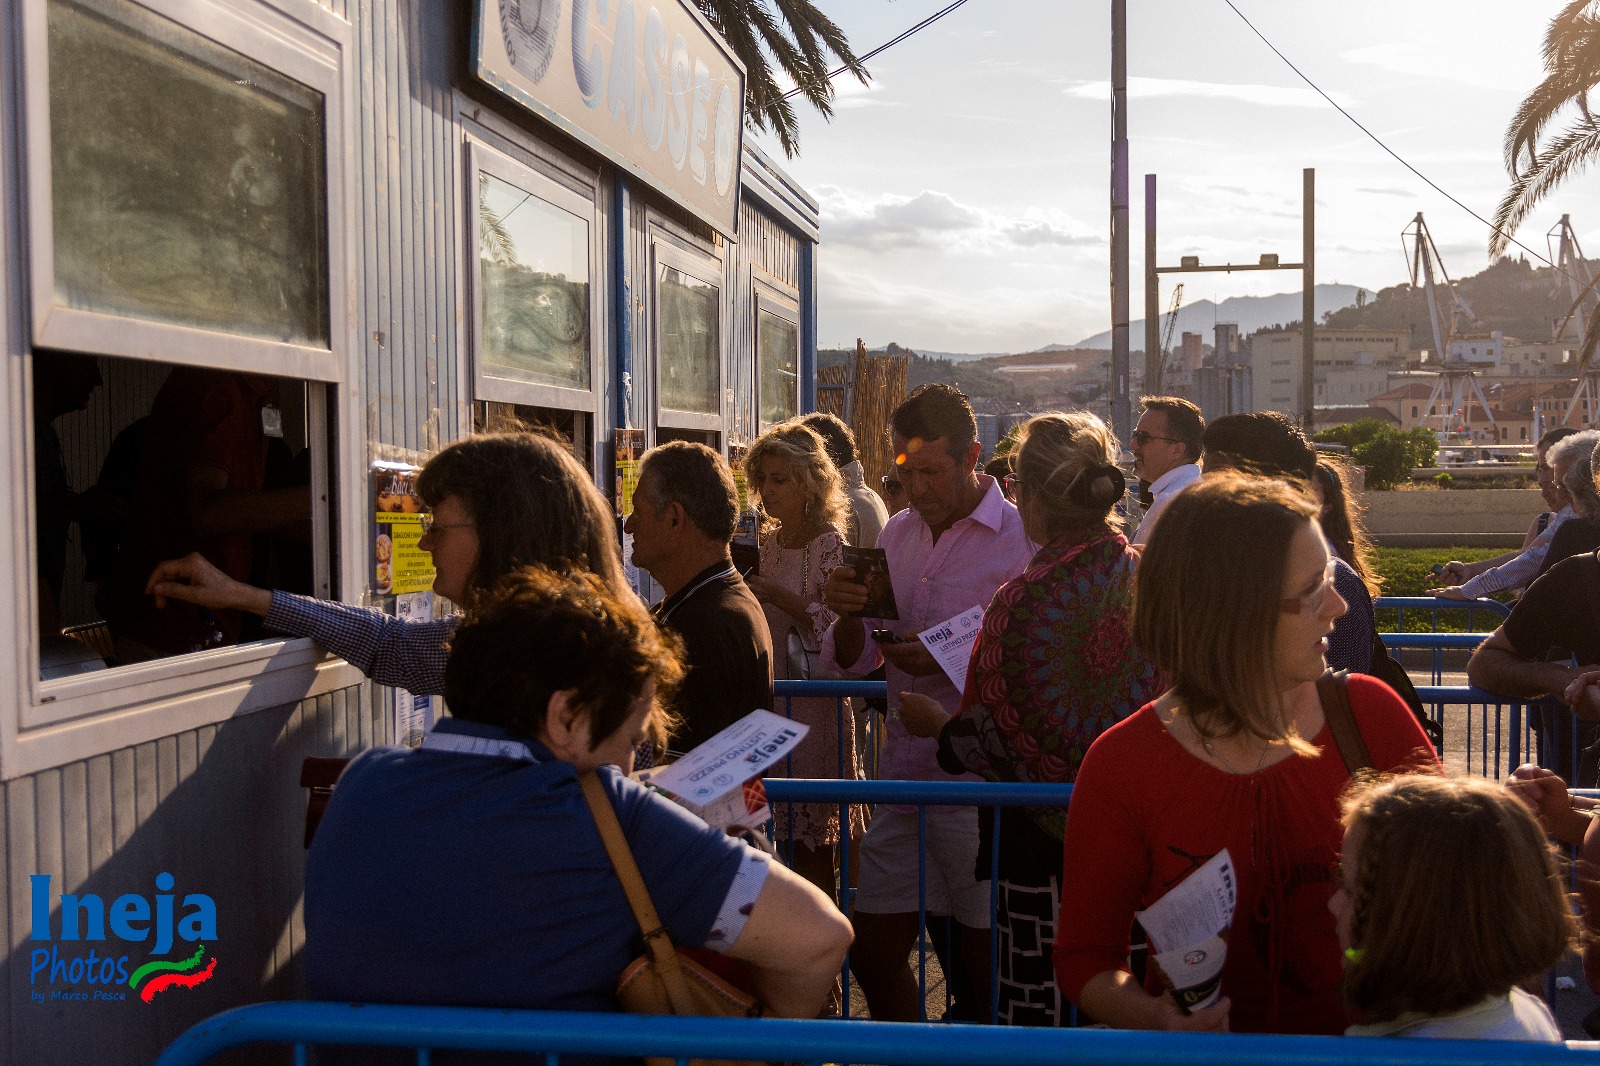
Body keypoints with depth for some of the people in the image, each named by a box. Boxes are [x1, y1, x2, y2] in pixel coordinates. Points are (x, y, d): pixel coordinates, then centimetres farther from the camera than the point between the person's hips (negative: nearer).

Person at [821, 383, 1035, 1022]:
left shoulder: (1021, 538, -10)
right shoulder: (897, 535, 10)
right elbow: (851, 663, 12)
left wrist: (948, 661, -22)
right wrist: (847, 615, -9)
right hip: (904, 774, 6)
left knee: (982, 966, 9)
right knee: (873, 956, 13)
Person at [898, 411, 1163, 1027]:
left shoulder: (1034, 597, -21)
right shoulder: (1140, 573, 2)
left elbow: (1030, 740, -21)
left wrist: (942, 726, -5)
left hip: (1047, 838, -7)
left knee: (1037, 1017, 6)